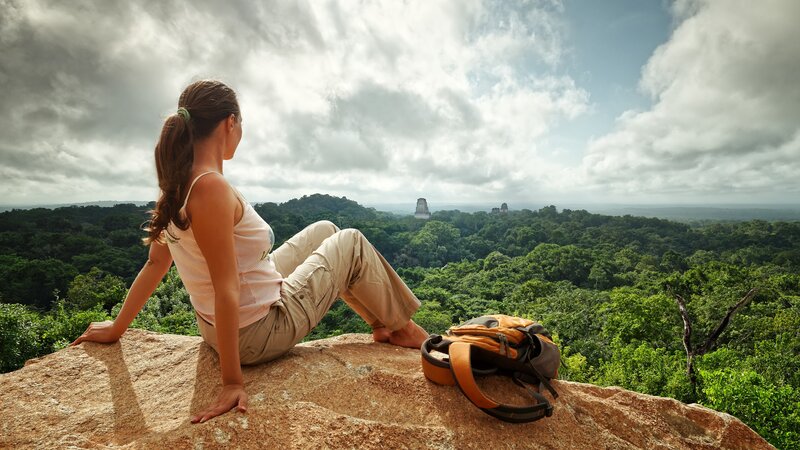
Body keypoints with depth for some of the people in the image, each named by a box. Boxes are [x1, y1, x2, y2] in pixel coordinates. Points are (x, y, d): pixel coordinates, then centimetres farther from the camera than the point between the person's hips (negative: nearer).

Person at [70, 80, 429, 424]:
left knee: (324, 231, 19)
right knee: (351, 243, 4)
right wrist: (232, 382, -22)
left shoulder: (178, 184, -1)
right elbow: (225, 290, -28)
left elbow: (155, 263, 5)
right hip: (259, 334, -9)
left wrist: (116, 327, 17)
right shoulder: (211, 188, -28)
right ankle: (400, 327, 24)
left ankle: (380, 325, 28)